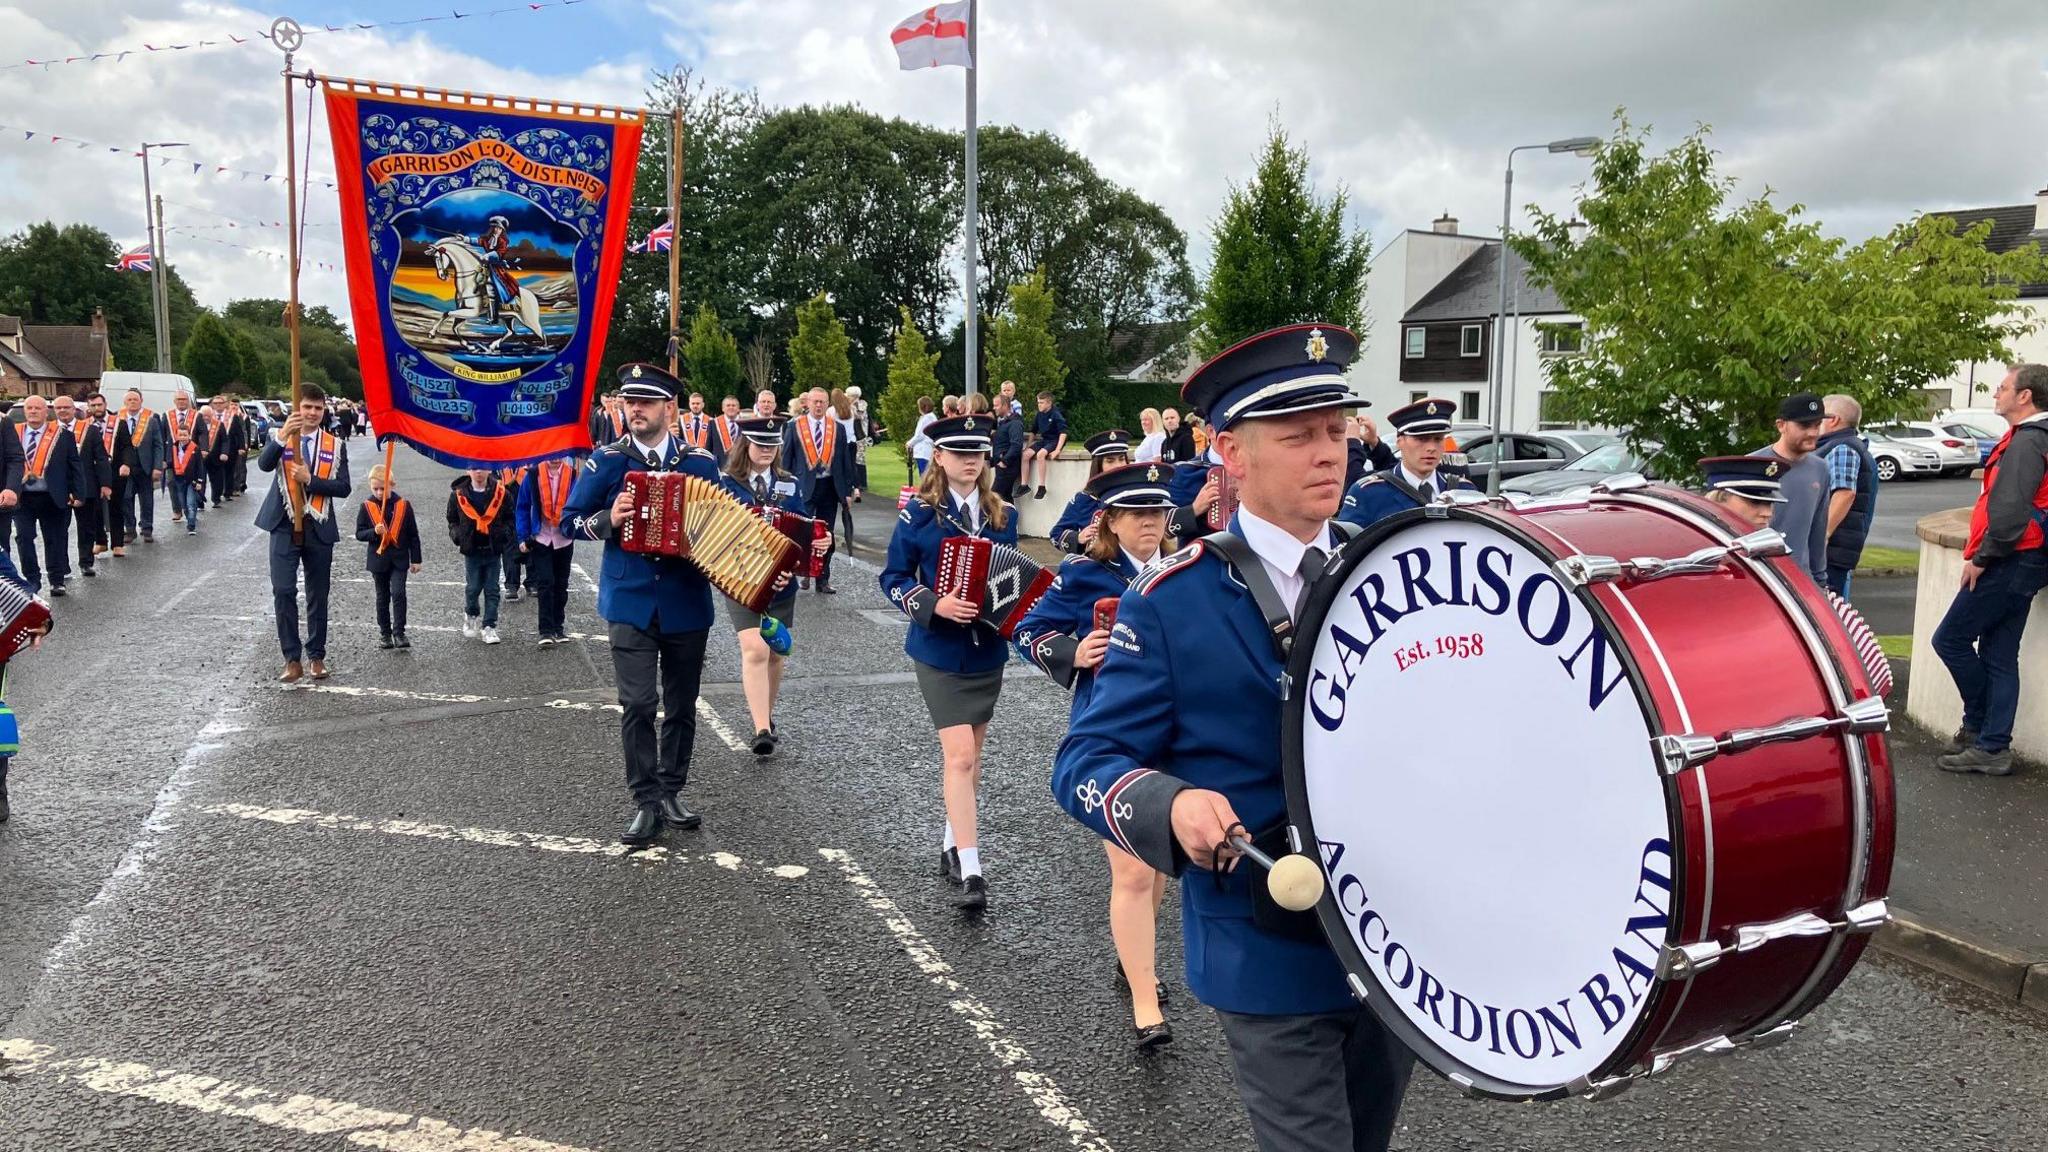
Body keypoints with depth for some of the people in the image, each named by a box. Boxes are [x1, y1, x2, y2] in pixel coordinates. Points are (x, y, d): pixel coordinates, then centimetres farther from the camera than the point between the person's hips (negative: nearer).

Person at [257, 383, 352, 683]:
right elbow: (264, 464, -18)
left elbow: (343, 487, -4)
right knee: (283, 591, -7)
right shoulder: (279, 437, 3)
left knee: (318, 596, 8)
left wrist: (310, 480, -18)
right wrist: (282, 436, -33)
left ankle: (317, 656, 20)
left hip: (318, 529, 1)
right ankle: (292, 659, 0)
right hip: (285, 526, -1)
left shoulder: (336, 446, 5)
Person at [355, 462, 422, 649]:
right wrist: (374, 532, -20)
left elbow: (413, 534, 2)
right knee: (383, 596, 11)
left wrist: (416, 559, 2)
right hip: (378, 559, 1)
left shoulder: (403, 505, -3)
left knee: (398, 593, -13)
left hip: (399, 558, -1)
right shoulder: (366, 507, -2)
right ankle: (384, 633, 21)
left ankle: (399, 632, -7)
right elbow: (359, 533, 1)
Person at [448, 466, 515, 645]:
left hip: (494, 550, 0)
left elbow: (510, 518, 5)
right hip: (471, 550, 0)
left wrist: (504, 534, -10)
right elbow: (452, 520, 11)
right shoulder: (458, 494, -2)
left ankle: (489, 627, 9)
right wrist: (457, 535, -4)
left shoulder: (501, 493, -5)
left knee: (492, 590, 2)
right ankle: (471, 615, 34)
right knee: (473, 588, 7)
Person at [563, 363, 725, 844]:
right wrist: (608, 519, -14)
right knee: (638, 704, -9)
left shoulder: (700, 463, 3)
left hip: (686, 602, 2)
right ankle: (646, 802, 3)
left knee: (681, 706, 10)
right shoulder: (606, 461, 0)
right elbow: (570, 520, 5)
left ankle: (671, 792, 25)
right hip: (630, 602, -2)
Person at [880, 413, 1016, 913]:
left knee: (969, 752, 16)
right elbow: (893, 578, -4)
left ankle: (953, 845, 33)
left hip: (988, 650, 5)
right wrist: (933, 604, -20)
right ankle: (970, 871, -10)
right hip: (940, 651, -5)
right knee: (960, 755, -12)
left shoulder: (1003, 515, 4)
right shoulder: (919, 513, -6)